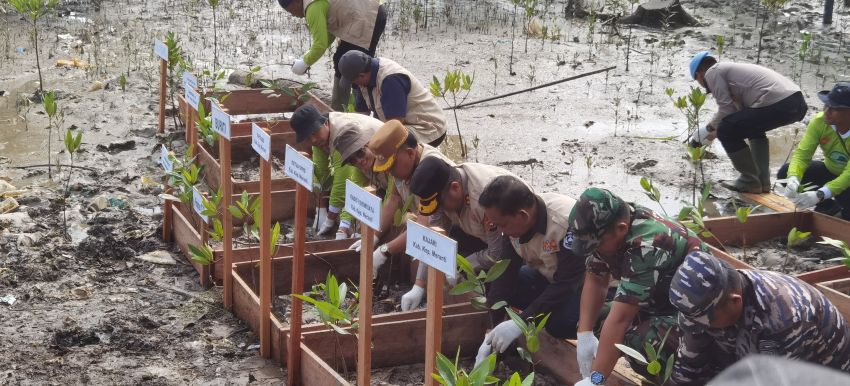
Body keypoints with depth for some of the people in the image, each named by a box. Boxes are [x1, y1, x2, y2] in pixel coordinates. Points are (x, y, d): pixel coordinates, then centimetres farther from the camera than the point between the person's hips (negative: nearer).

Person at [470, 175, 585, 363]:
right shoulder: (515, 221, -13)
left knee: (560, 321, -33)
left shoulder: (567, 221, -35)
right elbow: (505, 274, -12)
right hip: (549, 276, 7)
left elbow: (567, 284, -33)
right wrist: (491, 334, -18)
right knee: (496, 287, -12)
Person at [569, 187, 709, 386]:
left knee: (643, 348, -31)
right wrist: (585, 335, -16)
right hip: (661, 298, 9)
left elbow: (619, 319, -37)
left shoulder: (646, 245, -36)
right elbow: (595, 280, -3)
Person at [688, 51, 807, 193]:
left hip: (777, 105, -9)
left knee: (726, 132, 2)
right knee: (753, 128, 34)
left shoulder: (712, 72, 6)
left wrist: (707, 129, 13)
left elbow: (726, 109, -2)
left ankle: (750, 181, 8)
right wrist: (714, 131, 38)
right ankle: (762, 180, 27)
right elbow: (737, 109, 32)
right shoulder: (730, 68, 33)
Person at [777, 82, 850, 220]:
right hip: (830, 171, 5)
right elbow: (802, 153, -21)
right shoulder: (820, 121, -20)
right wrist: (793, 179, -44)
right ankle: (827, 207, 4)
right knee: (785, 172, -15)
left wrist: (819, 195, -50)